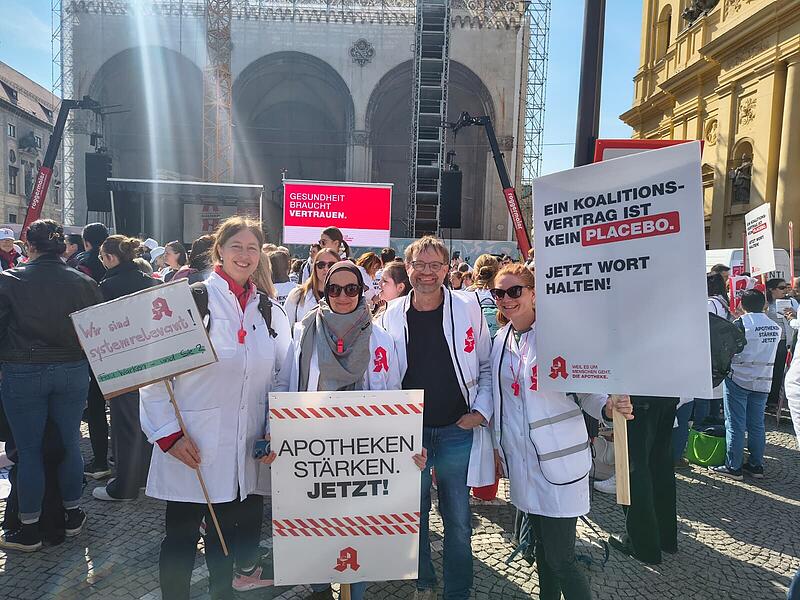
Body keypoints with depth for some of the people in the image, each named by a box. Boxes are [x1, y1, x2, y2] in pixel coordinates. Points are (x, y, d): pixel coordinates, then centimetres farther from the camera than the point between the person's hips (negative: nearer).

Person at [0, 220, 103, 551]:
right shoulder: (84, 283, -2)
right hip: (73, 373, 2)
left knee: (29, 450, 8)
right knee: (69, 444, 14)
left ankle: (29, 530, 19)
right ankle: (72, 515, 28)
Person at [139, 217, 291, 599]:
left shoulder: (270, 312, 8)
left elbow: (282, 377, 12)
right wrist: (169, 433, -13)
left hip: (245, 449, 4)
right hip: (191, 446, -4)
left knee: (227, 530, 19)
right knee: (181, 537, 11)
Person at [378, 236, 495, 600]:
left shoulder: (467, 309, -4)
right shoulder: (392, 315, -1)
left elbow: (487, 365, 3)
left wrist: (481, 411, -6)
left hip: (457, 432, -1)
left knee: (457, 519, 9)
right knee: (414, 515, 14)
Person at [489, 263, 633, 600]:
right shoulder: (502, 340, 6)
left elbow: (586, 389, -7)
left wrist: (609, 407, -28)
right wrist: (499, 447, 17)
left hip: (558, 460, -5)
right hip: (521, 459, 6)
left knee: (560, 559, -1)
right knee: (542, 548, 19)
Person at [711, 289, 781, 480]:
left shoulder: (740, 324, -13)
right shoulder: (776, 327, 6)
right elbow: (770, 353, 13)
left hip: (738, 380, -6)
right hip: (763, 382, 6)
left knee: (735, 425, -1)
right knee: (757, 425, 12)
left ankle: (733, 467, 3)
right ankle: (756, 466, 18)